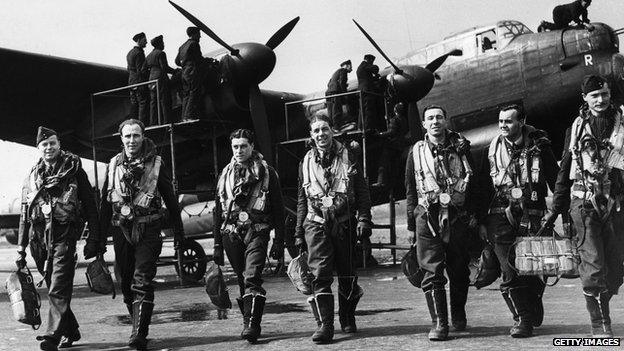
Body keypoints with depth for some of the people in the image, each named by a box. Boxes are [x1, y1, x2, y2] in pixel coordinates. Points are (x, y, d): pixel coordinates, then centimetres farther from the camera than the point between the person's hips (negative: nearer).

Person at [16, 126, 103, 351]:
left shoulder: (74, 170, 4)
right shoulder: (32, 177, 16)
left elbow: (90, 204, 1)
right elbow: (24, 215, 18)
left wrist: (95, 238, -5)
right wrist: (21, 250, 14)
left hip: (64, 234, -5)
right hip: (39, 238, 5)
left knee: (59, 289, -12)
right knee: (54, 288, 10)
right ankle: (71, 331, 23)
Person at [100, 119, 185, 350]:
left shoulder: (156, 163, 0)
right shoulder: (114, 165, 9)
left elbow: (170, 199, 4)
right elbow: (105, 202, 14)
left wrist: (178, 232, 4)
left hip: (148, 230, -4)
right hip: (121, 230, 4)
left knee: (142, 282, -11)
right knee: (126, 283, 10)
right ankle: (139, 325, 26)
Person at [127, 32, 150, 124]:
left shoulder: (130, 52, 17)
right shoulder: (139, 53, -13)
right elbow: (141, 70, -18)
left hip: (131, 82, 9)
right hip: (139, 82, -9)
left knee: (134, 104, 11)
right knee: (143, 103, -9)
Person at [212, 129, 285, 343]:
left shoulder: (267, 173, 4)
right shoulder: (226, 175, 15)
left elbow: (278, 210, 4)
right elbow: (218, 211, 18)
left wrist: (279, 242, -3)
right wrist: (217, 245, 14)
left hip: (257, 233, -4)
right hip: (231, 234, 4)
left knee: (252, 278, -17)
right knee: (242, 281, 8)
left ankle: (252, 326, -20)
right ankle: (248, 321, 18)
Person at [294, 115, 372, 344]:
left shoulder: (347, 156, 4)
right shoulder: (307, 162, 11)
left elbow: (362, 191, 3)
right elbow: (302, 199, 17)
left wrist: (364, 219, -8)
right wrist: (299, 232, 14)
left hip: (344, 224, -1)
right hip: (316, 224, 1)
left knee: (347, 275, 7)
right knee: (320, 274, -11)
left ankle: (348, 320, 26)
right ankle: (325, 325, -9)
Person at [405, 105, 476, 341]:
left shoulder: (461, 148, 7)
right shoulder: (416, 152, 7)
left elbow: (474, 184, 10)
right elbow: (410, 191, 11)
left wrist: (474, 214, 3)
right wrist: (411, 224, 9)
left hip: (457, 217, 1)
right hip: (427, 217, 0)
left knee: (459, 270, 9)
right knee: (432, 272, -6)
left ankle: (459, 315, 29)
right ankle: (439, 323, -1)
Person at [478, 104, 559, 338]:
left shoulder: (539, 147, 3)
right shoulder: (492, 151, 9)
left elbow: (556, 182, 6)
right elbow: (483, 188, 14)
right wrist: (482, 221, 11)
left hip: (532, 215, -1)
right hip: (501, 216, 1)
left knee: (533, 270, 0)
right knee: (510, 272, -7)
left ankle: (534, 313, 23)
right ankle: (523, 318, 2)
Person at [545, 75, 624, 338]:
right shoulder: (576, 128, 11)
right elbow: (565, 170, 16)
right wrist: (556, 208, 14)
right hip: (584, 202, -1)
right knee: (593, 265, -8)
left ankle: (601, 307, 24)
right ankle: (600, 325, -1)